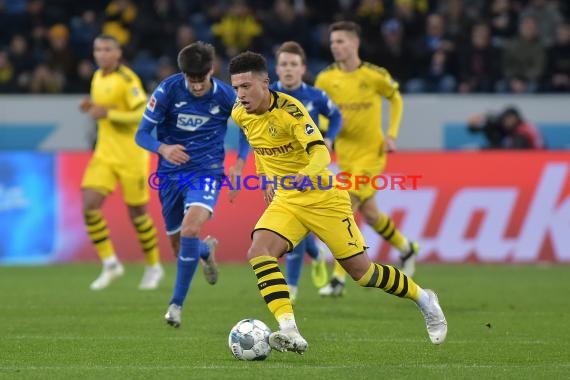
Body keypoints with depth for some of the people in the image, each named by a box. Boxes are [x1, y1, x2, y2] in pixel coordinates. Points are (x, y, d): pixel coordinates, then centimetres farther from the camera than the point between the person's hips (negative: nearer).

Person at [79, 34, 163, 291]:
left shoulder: (127, 79, -14)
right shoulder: (98, 78, 10)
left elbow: (143, 114, -20)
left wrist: (107, 113, -24)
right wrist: (91, 108, 2)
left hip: (131, 154, -6)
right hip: (105, 154, 6)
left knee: (137, 212, 3)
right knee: (89, 206, -11)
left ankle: (154, 267, 23)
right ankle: (110, 264, 0)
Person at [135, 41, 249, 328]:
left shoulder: (226, 96, -11)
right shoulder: (168, 90, -14)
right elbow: (142, 134, -11)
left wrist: (239, 164, -3)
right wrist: (163, 149, -33)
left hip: (207, 170, -2)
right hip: (171, 172, 2)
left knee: (190, 229, -27)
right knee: (178, 245, 12)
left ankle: (177, 304, -16)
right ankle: (206, 250, 51)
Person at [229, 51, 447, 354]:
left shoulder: (288, 109, -22)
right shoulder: (240, 114, -2)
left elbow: (320, 151, -36)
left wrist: (307, 172, -56)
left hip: (323, 198, -5)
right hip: (285, 201, 6)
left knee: (361, 271, 0)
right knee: (258, 252, -22)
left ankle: (424, 300, 26)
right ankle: (289, 332, -30)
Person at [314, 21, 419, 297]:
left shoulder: (375, 75, -10)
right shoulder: (325, 79, -3)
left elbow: (396, 99, 8)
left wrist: (392, 134, -1)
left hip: (371, 152, -4)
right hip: (345, 154, 4)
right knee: (369, 214, 13)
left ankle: (338, 279, -13)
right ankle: (406, 249, 40)